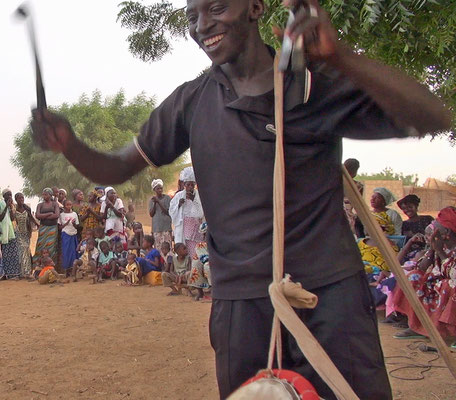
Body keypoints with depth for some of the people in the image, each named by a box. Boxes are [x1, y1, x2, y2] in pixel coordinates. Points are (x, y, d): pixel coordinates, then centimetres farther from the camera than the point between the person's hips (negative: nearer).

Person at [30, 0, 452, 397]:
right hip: (240, 300, 2)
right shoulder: (192, 101, 6)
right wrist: (69, 144, -13)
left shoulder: (319, 81, -2)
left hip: (330, 289, -1)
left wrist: (339, 55, -27)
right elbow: (117, 169, 10)